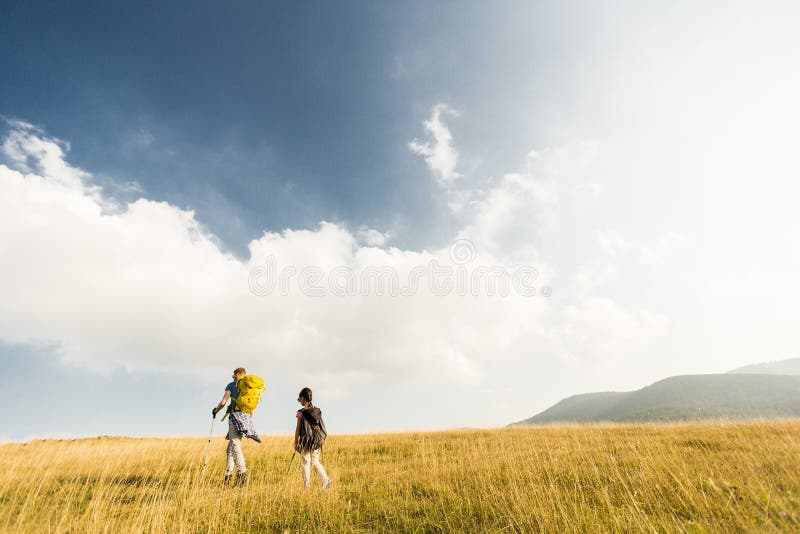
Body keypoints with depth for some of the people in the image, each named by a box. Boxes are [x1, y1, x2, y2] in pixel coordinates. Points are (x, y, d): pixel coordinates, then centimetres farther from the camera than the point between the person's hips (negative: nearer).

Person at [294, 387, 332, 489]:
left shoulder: (301, 412, -11)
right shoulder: (317, 410, 3)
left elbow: (298, 429, -8)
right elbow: (321, 426, 8)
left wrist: (295, 442, 2)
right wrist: (321, 438, 19)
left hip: (305, 441, -5)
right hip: (316, 441, 5)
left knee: (305, 463, 10)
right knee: (315, 461, 16)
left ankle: (306, 486, 14)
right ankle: (326, 480, 2)